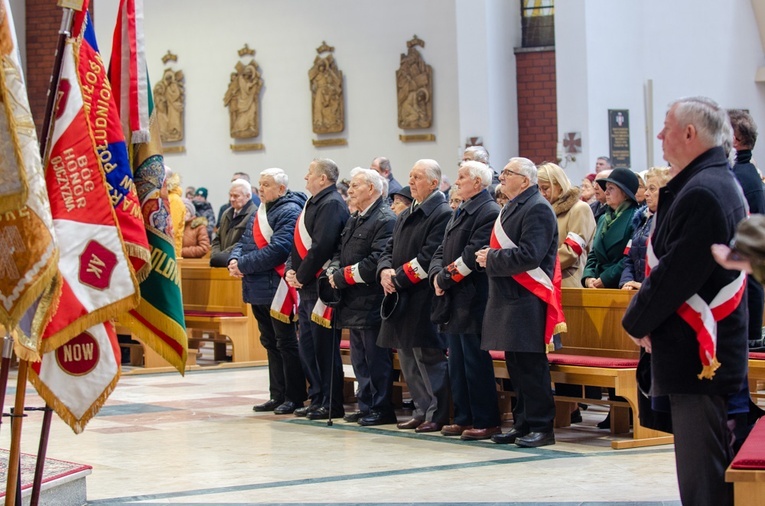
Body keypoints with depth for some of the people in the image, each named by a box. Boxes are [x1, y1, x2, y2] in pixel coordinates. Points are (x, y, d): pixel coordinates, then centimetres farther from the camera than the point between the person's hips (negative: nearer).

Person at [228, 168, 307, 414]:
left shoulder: (289, 212, -12)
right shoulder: (258, 213, 18)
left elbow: (277, 249, -22)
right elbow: (244, 241, 18)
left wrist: (244, 265, -18)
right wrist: (234, 259, -5)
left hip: (276, 289, -9)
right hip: (258, 290, 9)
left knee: (285, 343, -3)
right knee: (270, 343, 13)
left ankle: (294, 397, 3)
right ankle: (277, 396, 19)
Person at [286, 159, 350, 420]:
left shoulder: (332, 205, -14)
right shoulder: (314, 203, 17)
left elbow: (321, 246, -22)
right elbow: (300, 242, 20)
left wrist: (302, 276, -14)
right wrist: (291, 270, 5)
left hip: (321, 287, -10)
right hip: (307, 288, 10)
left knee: (324, 347, -5)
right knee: (307, 345, 14)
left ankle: (331, 404, 1)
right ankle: (317, 399, 21)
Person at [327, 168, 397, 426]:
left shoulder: (385, 220, -13)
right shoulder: (353, 220, 18)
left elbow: (378, 260, -22)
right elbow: (340, 252, 20)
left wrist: (344, 277, -17)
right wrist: (334, 272, -2)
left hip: (371, 302, -10)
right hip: (353, 302, 10)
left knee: (376, 358, -5)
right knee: (359, 358, 14)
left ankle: (382, 409, 1)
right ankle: (366, 405, 21)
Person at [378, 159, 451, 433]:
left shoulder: (443, 214, -11)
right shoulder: (405, 216, 18)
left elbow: (429, 257, -19)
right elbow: (390, 248, 17)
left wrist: (399, 278, -16)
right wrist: (385, 271, -4)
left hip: (424, 296, -9)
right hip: (402, 297, 9)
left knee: (427, 355, -6)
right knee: (407, 355, 12)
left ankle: (437, 415, 0)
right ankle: (422, 410, 20)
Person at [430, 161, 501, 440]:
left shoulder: (488, 212, -12)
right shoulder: (460, 213, 19)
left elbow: (472, 255, -20)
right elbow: (442, 250, 17)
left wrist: (446, 278, -14)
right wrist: (436, 275, -2)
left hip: (473, 301, -10)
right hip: (454, 301, 10)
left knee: (476, 362, -6)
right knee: (457, 362, 12)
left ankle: (486, 422, -1)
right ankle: (464, 418, 19)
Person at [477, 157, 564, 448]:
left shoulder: (538, 209, -12)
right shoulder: (512, 208, 20)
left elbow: (529, 255, -21)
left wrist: (491, 259, -13)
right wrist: (489, 256, 5)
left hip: (528, 301, -10)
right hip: (508, 299, 10)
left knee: (531, 365, -7)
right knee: (516, 365, 12)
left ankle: (542, 427, -2)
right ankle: (523, 424, 18)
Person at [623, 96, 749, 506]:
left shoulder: (700, 193, -19)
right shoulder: (722, 184, 15)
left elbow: (676, 274, -21)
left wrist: (636, 320, -6)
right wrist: (645, 315, 10)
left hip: (698, 357, -11)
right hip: (715, 352, 11)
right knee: (711, 473, 16)